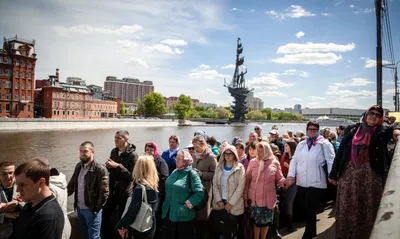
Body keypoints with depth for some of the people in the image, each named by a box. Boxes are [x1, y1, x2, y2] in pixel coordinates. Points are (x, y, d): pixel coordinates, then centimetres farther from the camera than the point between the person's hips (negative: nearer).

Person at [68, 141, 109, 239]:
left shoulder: (100, 169, -19)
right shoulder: (78, 166, 3)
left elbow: (104, 193, -18)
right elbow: (71, 185, 12)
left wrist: (96, 209, -15)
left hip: (91, 210, -6)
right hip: (79, 208, 6)